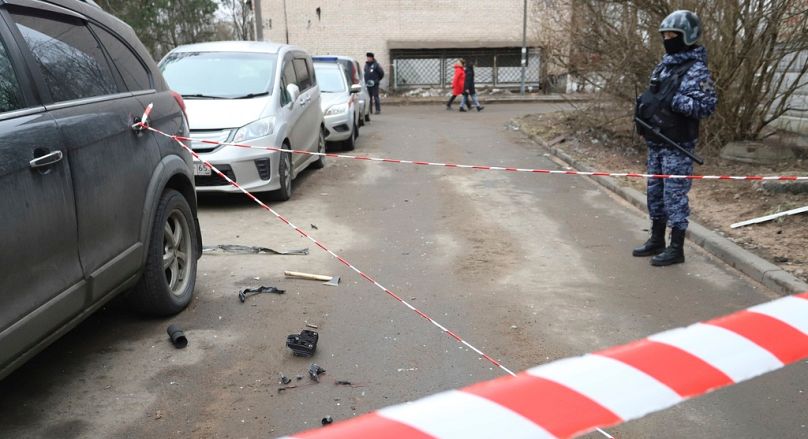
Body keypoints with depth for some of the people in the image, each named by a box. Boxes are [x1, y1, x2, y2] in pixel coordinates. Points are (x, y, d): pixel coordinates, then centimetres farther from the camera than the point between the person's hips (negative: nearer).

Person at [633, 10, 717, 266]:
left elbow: (707, 106, -17)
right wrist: (644, 104, 7)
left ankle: (676, 248, 5)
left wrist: (673, 101, -24)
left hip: (677, 146, -8)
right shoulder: (664, 65, 14)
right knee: (655, 192, 15)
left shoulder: (696, 70, -11)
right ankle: (656, 241, 27)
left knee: (675, 194, -4)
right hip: (655, 142, 8)